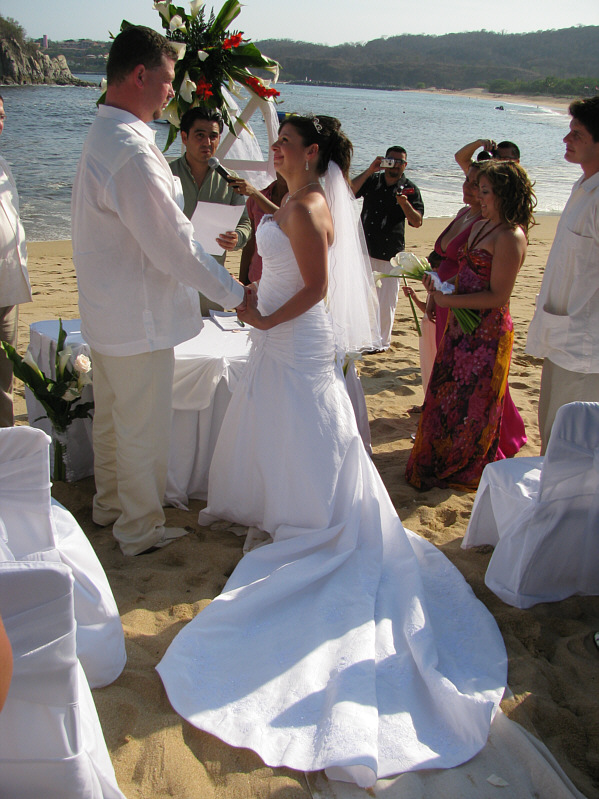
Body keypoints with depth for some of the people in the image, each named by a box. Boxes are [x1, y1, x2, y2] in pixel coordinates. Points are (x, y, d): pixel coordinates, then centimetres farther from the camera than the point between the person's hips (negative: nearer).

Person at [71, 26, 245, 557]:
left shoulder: (105, 136, 9)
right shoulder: (131, 151, -25)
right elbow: (172, 247, -25)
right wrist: (234, 293, -15)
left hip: (108, 313, 10)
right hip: (138, 320, -10)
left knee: (112, 417, 24)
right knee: (143, 431, 6)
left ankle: (110, 503, 43)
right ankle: (141, 530, 23)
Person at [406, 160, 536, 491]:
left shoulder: (510, 237, -19)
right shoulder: (481, 225, 9)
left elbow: (498, 297, -22)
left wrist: (448, 300, -21)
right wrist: (440, 283, 2)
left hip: (486, 332, -9)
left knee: (472, 402, 7)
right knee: (448, 393, 17)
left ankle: (466, 468, 27)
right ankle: (439, 459, 33)